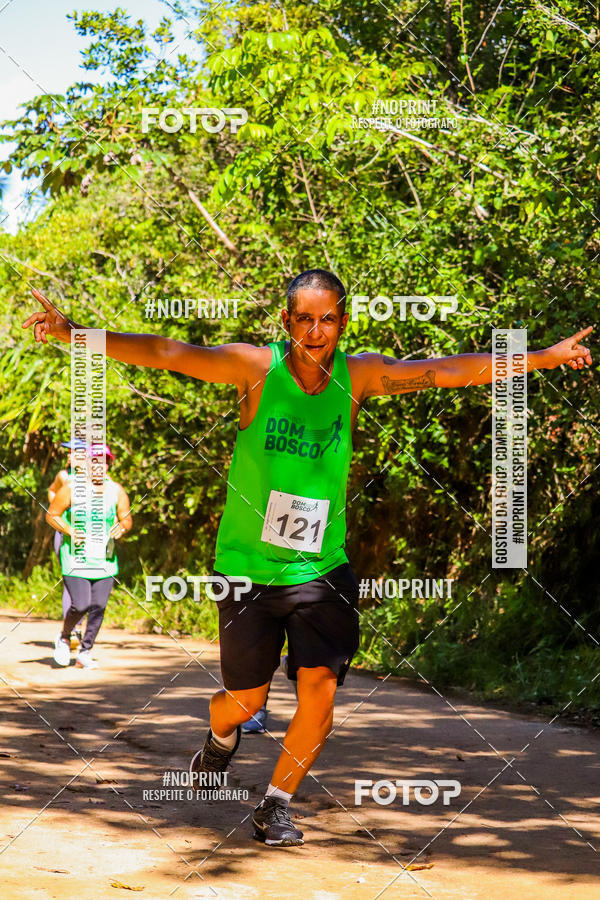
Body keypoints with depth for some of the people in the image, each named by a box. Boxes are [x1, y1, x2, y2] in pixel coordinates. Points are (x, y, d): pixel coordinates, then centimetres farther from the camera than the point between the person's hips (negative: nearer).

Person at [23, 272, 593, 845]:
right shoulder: (256, 367, -12)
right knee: (245, 701, 8)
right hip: (247, 563, -1)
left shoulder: (358, 375, -4)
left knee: (320, 689, -12)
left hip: (321, 567, 1)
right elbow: (165, 353, -20)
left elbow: (450, 371, -4)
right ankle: (221, 735, 46)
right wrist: (74, 334, -30)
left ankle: (275, 804, 10)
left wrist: (544, 357, -7)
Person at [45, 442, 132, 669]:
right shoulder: (71, 488, -6)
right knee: (80, 605, -12)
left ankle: (85, 652, 13)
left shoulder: (116, 491, 3)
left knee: (98, 607, -1)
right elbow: (52, 515, 0)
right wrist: (70, 531, -15)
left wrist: (122, 527, -15)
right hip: (75, 558, -3)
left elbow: (127, 519, 9)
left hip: (104, 559, 3)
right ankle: (64, 638, 18)